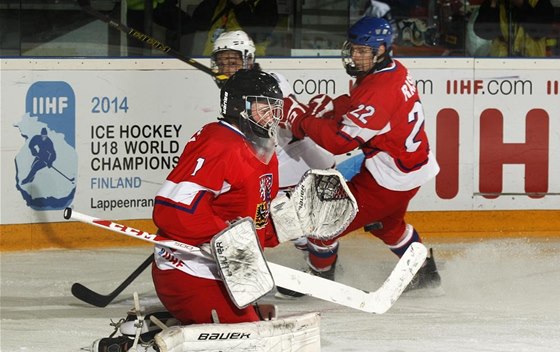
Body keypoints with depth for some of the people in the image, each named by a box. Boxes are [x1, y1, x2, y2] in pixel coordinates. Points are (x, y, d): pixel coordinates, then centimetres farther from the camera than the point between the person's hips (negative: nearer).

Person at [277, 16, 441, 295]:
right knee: (386, 223, 35)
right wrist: (326, 106, -5)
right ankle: (424, 272, 48)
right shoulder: (395, 71, 1)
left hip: (389, 179, -10)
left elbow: (339, 141, -29)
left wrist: (299, 118, -20)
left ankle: (319, 280, 18)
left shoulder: (379, 91, -29)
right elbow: (356, 105, 15)